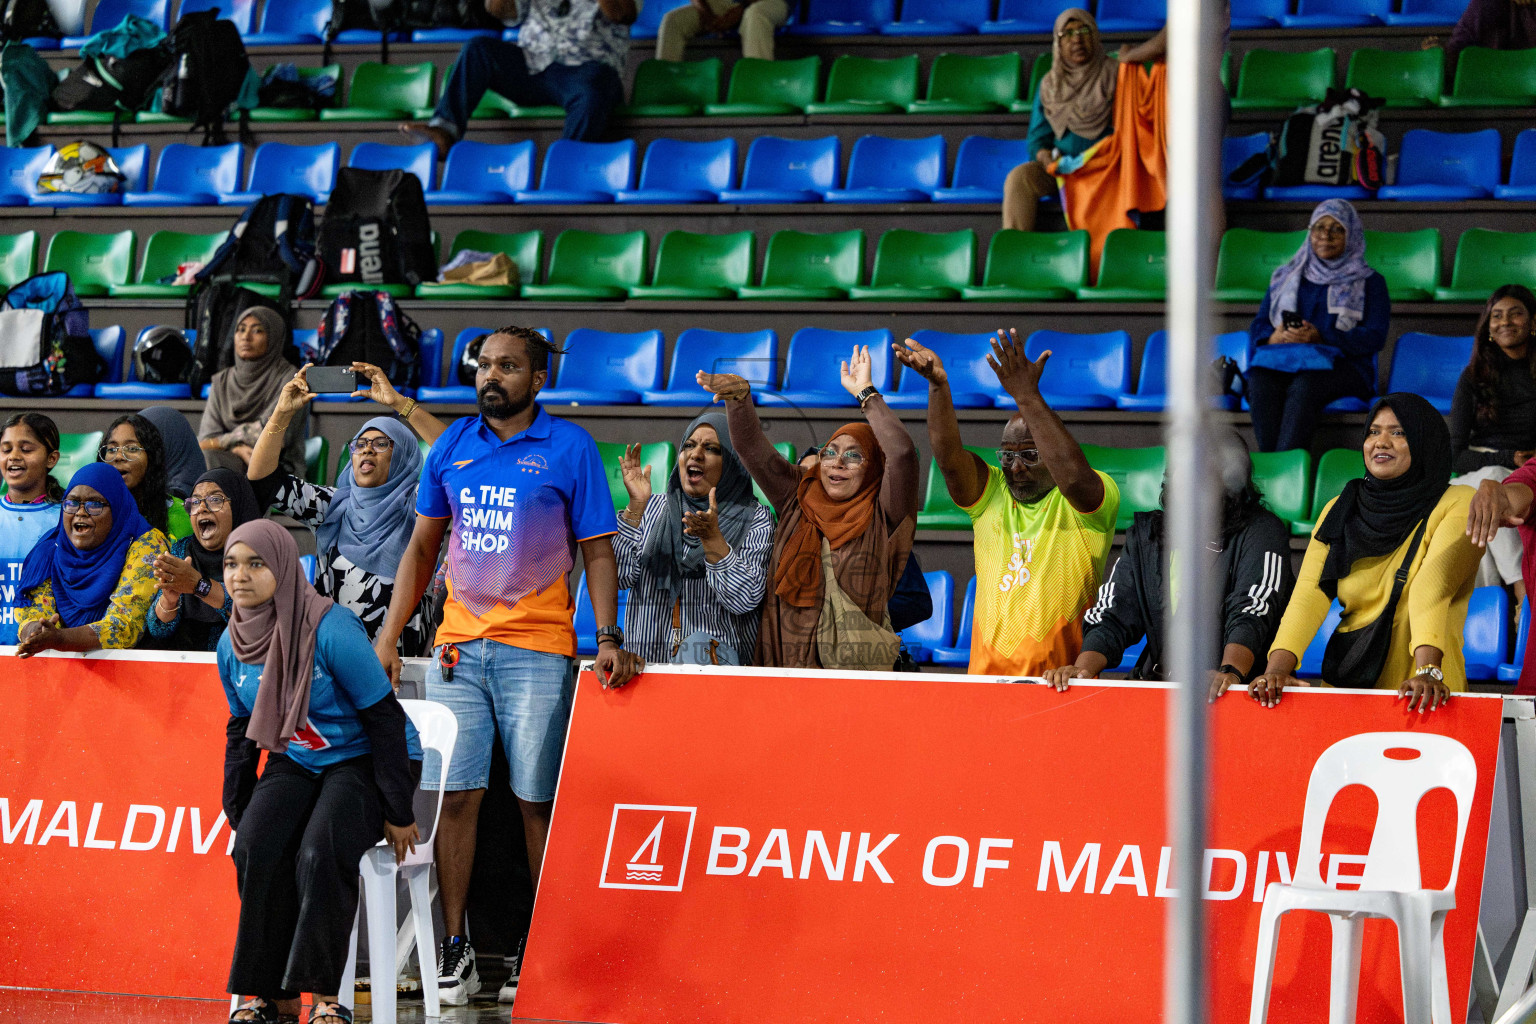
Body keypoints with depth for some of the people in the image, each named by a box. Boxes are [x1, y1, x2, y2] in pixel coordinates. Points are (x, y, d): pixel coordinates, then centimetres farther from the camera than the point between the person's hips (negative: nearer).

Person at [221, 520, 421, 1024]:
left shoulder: (331, 630, -21)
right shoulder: (231, 643, 0)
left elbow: (385, 719, -16)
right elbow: (242, 731, 15)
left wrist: (398, 814, -15)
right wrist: (238, 813, 10)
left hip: (362, 760, -6)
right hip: (294, 762, 6)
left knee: (319, 854, -32)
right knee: (256, 850, -23)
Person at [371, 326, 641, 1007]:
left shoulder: (570, 448, 1)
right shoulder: (453, 446, 11)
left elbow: (597, 552, 1)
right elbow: (422, 547, 16)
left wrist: (609, 638, -11)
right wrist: (389, 635, 9)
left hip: (538, 651, -3)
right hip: (458, 647, 3)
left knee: (537, 801, -2)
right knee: (454, 794, -3)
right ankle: (454, 949, 2)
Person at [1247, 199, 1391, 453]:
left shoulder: (1370, 282, 16)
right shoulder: (1286, 277, 28)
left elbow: (1374, 337, 1)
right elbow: (1258, 326, 19)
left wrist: (1320, 337, -15)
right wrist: (1273, 337, -8)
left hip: (1341, 364, -3)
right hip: (1281, 359, 3)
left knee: (1303, 387, -39)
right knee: (1260, 385, -34)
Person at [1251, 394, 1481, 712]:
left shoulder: (1458, 505, 1)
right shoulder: (1339, 511, 13)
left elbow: (1433, 586, -16)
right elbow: (1310, 593, 0)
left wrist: (1428, 670, -30)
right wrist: (1276, 669, -15)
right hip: (1344, 684, 4)